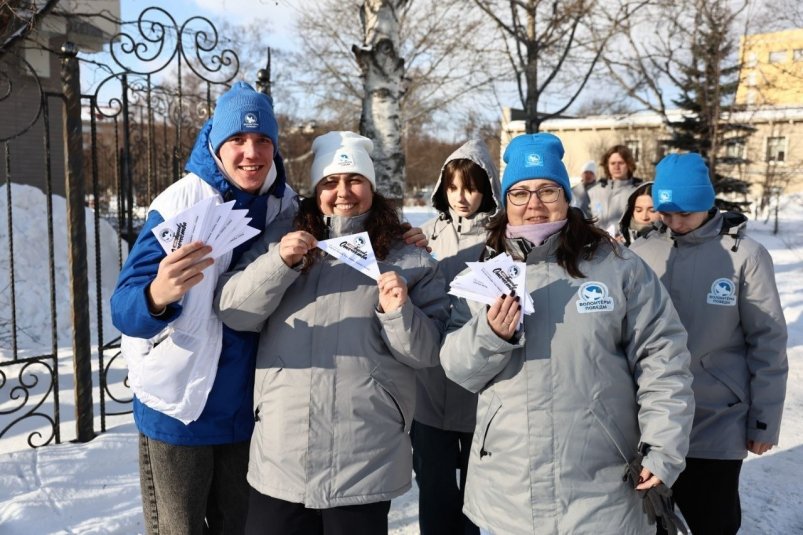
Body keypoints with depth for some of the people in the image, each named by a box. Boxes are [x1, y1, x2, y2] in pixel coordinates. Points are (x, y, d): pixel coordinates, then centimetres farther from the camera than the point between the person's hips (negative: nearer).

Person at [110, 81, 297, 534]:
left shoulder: (286, 206, -3)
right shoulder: (180, 204, -16)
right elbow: (125, 312, -21)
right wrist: (158, 295, -46)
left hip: (250, 409, 4)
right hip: (178, 407, -3)